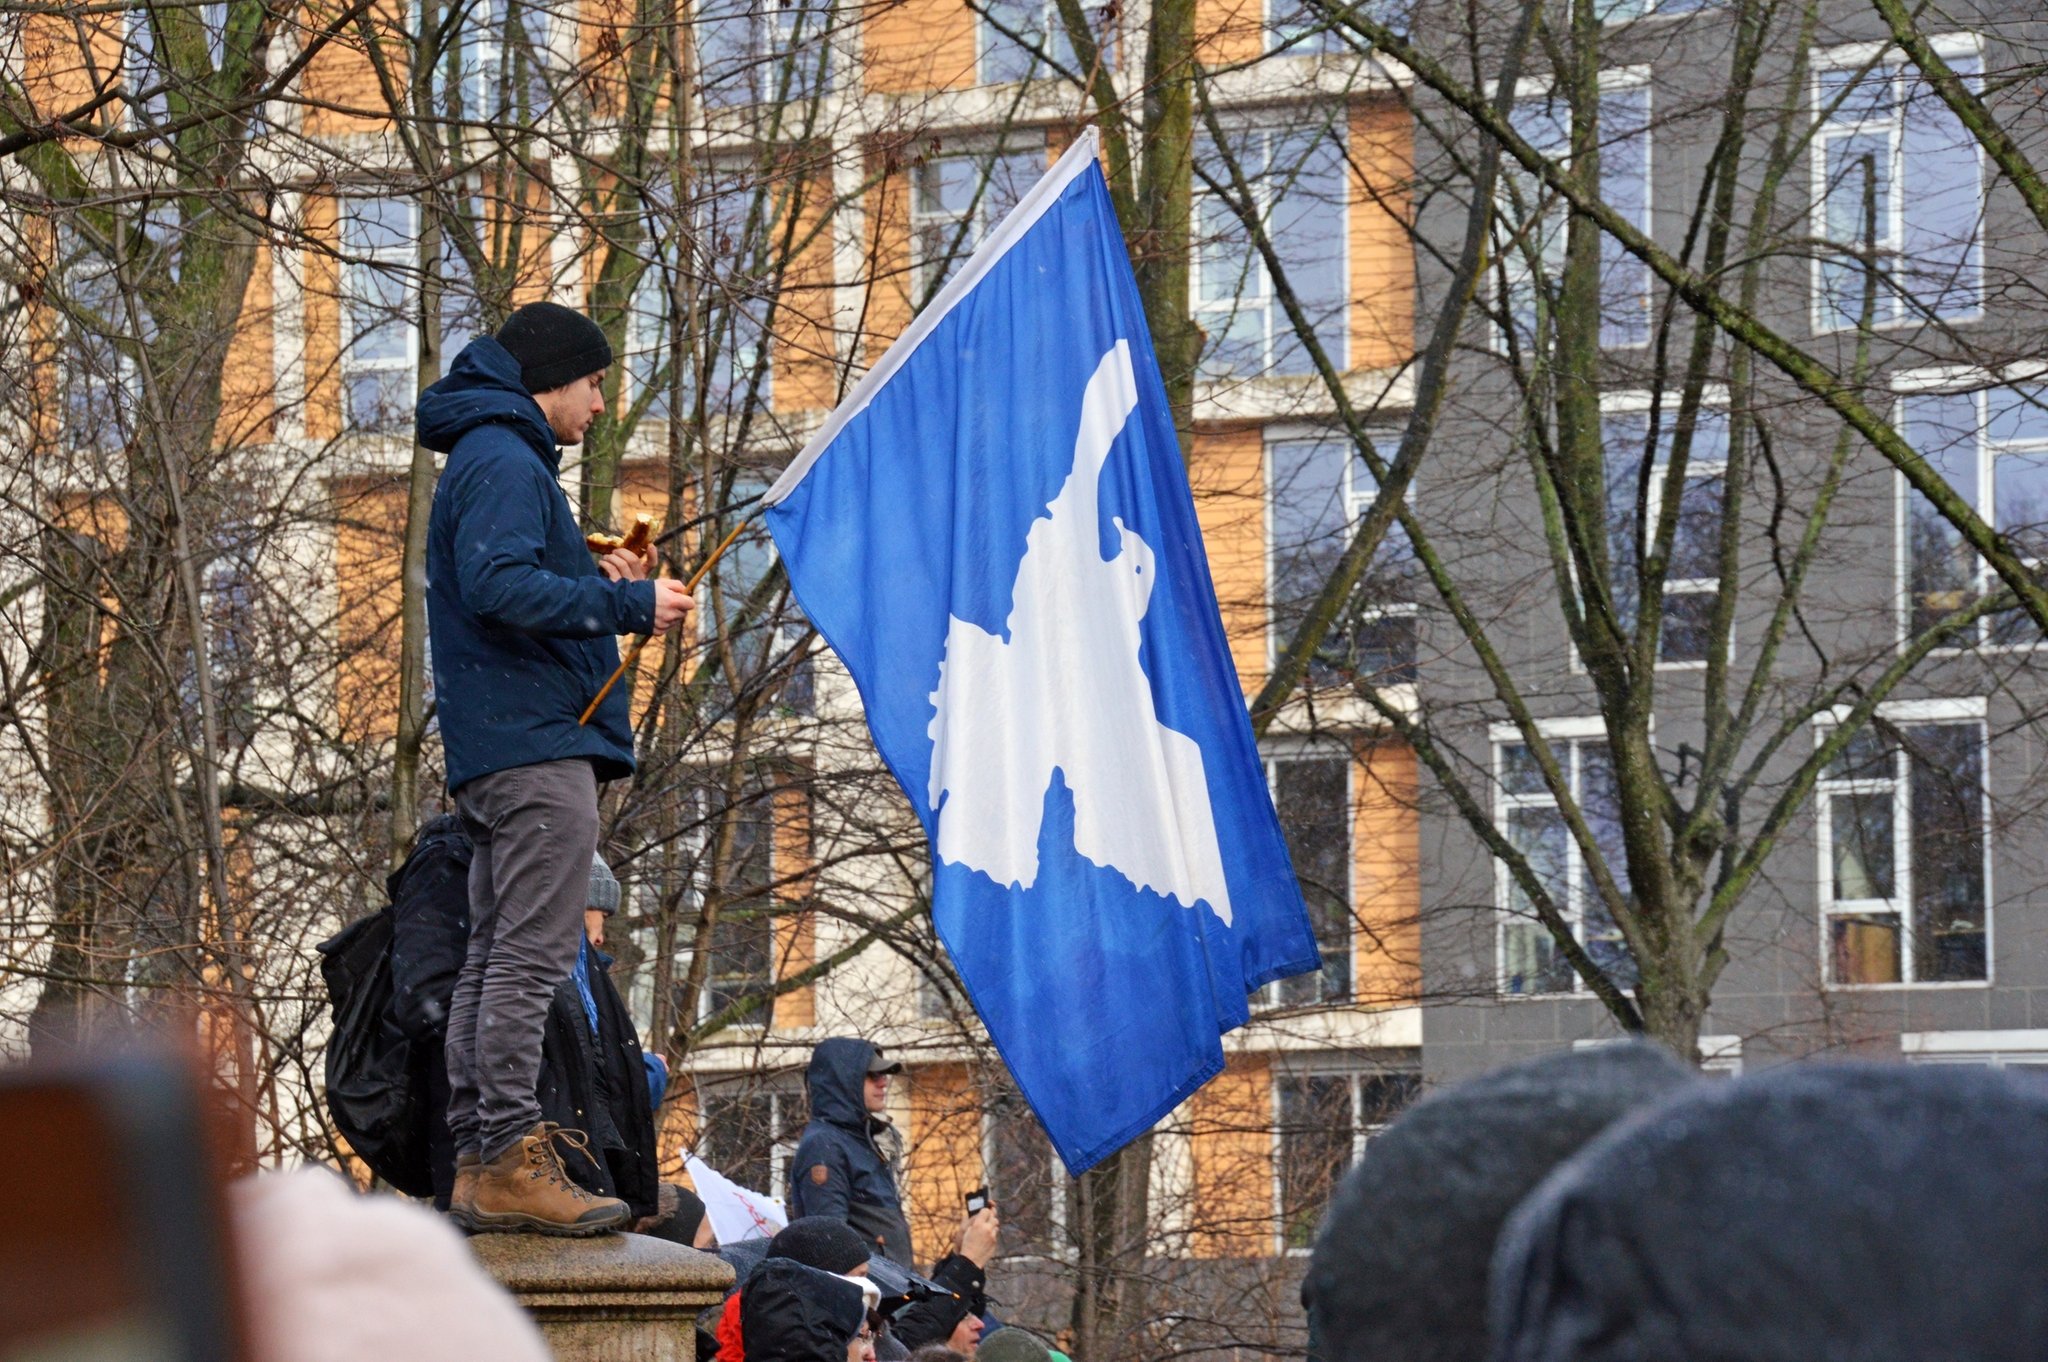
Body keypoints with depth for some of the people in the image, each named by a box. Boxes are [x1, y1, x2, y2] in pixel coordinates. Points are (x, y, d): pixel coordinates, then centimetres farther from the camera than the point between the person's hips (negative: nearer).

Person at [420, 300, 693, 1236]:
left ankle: (476, 1160, 10)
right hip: (535, 745, -11)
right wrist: (625, 602, -20)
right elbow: (498, 586, -22)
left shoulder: (494, 461, 25)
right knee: (531, 953, -14)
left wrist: (597, 582, 15)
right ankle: (510, 1160, -17)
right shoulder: (505, 463, -8)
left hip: (498, 753, 11)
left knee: (496, 956, 9)